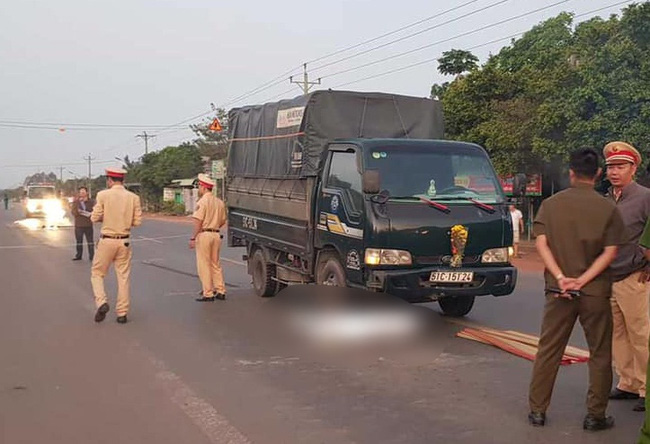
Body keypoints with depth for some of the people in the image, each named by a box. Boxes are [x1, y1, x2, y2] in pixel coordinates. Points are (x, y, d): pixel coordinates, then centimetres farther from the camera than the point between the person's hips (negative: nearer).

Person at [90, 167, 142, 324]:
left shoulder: (103, 195, -8)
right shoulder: (133, 197, -1)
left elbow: (95, 218, -7)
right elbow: (137, 221, -2)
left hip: (106, 240, -2)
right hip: (124, 242, 2)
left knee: (97, 273, 13)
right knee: (124, 277, 9)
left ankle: (102, 302, -6)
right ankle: (122, 313, 12)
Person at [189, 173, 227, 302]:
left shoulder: (202, 201, -11)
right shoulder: (219, 202, 10)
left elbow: (198, 221, -16)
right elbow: (223, 221, 15)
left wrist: (193, 238, -13)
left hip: (204, 235, -7)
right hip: (216, 235, 7)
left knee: (204, 265, 0)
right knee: (216, 264, 14)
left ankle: (208, 294, 1)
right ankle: (220, 291, 15)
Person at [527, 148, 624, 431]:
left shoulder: (551, 204, 1)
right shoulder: (608, 208, -3)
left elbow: (541, 243, -7)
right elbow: (610, 251, -10)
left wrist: (561, 277, -12)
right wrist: (583, 280, -13)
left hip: (558, 290, 2)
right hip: (596, 292, -1)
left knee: (548, 351, 10)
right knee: (599, 354, 11)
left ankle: (537, 410, 16)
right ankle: (595, 415, 16)